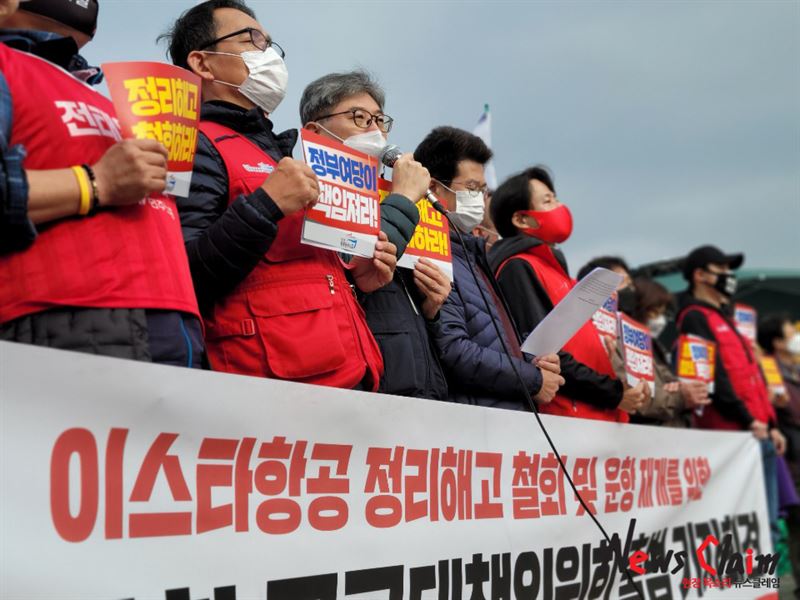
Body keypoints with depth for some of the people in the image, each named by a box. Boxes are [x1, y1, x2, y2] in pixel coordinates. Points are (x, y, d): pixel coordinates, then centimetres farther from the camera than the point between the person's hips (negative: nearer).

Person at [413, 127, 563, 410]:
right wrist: (533, 379, -9)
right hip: (472, 417, -9)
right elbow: (451, 351, -20)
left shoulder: (469, 252, 20)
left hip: (511, 409, 9)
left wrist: (530, 363, 4)